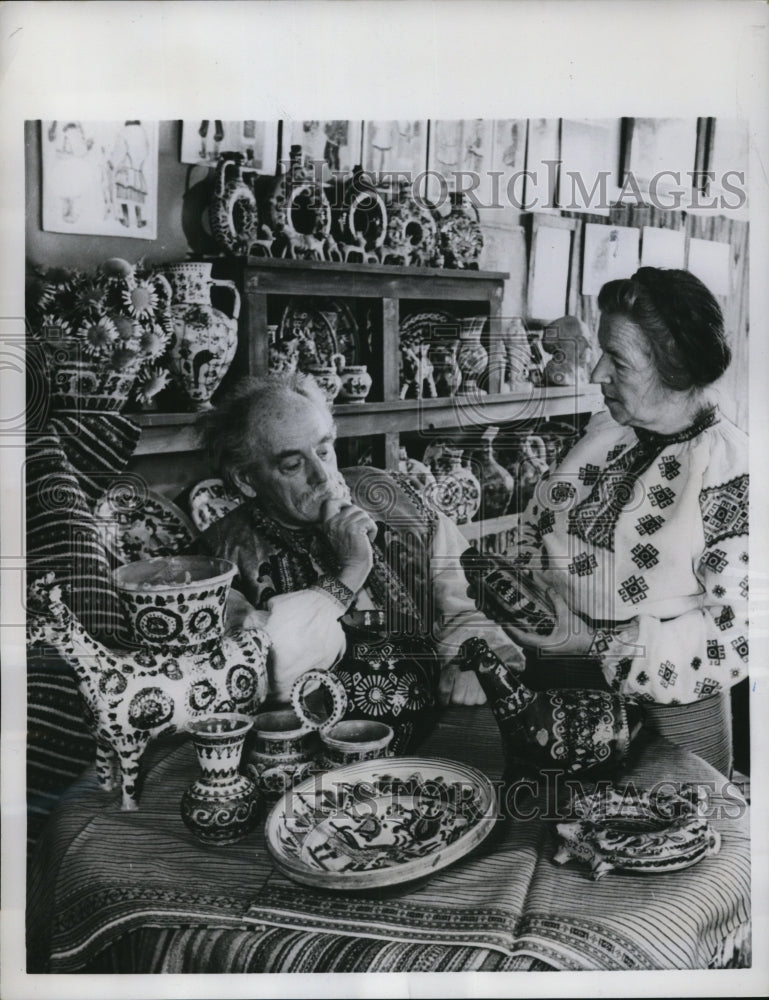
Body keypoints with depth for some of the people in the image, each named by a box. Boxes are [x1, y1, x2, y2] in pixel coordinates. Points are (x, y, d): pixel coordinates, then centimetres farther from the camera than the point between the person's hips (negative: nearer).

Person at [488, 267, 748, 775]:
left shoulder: (732, 472, -19)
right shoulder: (605, 431, 0)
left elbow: (735, 630, -20)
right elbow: (537, 528, 10)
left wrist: (593, 642, -24)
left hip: (668, 722, -5)